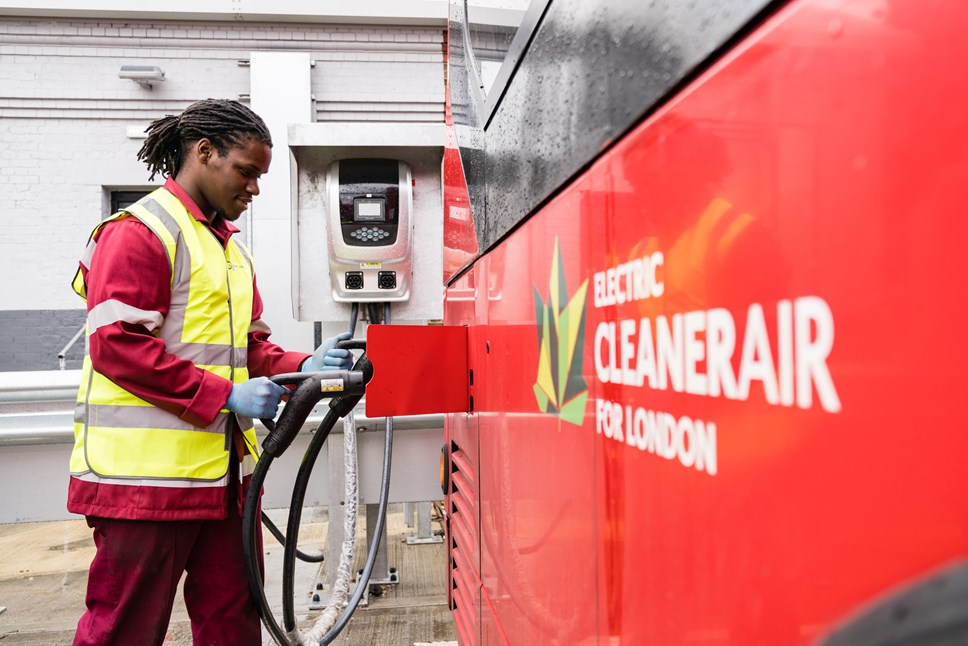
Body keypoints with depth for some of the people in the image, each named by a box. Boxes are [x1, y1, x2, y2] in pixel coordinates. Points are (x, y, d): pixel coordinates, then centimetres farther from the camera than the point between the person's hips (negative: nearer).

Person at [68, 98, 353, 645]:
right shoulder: (139, 231, -8)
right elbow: (116, 344, -17)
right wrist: (225, 395, -19)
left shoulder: (231, 246, 19)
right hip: (148, 474, -8)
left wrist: (303, 367, 0)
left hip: (223, 472, 8)